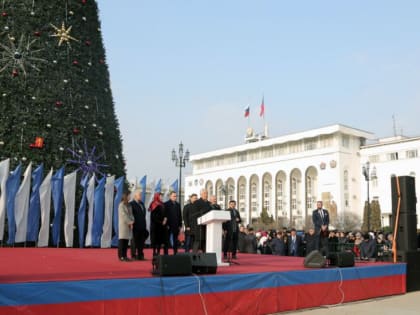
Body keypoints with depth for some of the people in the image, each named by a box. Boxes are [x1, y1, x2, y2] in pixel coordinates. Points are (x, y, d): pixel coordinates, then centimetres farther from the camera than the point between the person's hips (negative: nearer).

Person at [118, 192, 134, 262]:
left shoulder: (129, 205, 15)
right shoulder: (121, 205, -7)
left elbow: (131, 214, 10)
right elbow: (123, 215, -13)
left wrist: (132, 221, -7)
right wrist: (129, 222, -15)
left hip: (129, 224, 7)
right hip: (123, 224, -7)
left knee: (126, 241, 6)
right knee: (122, 240, -6)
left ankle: (124, 256, 11)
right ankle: (121, 256, -3)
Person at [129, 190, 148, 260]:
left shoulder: (142, 204, 17)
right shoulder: (132, 204, -8)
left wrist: (144, 225, 15)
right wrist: (132, 223, -19)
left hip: (142, 226, 7)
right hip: (135, 226, -7)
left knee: (141, 242, 11)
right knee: (134, 241, 1)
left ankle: (140, 255, 18)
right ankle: (134, 256, 8)